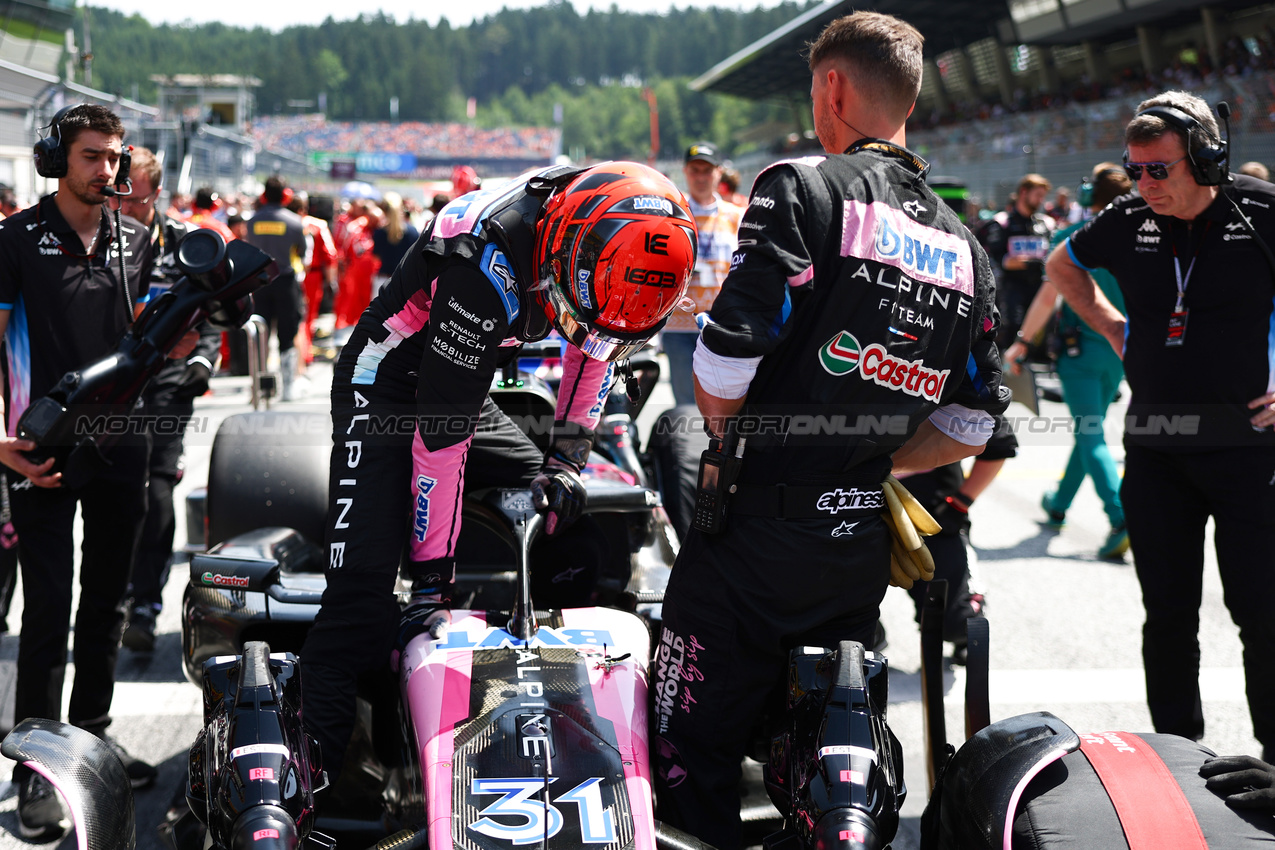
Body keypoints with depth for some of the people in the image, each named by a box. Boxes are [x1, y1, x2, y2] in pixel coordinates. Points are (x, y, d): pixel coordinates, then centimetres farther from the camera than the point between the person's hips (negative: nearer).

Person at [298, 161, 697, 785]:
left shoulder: (610, 242, -15)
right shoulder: (490, 266, -36)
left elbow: (598, 342, 7)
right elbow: (441, 433, -31)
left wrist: (565, 458, -2)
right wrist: (432, 574, -26)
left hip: (470, 390, 8)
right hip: (387, 388, -7)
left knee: (558, 511, 4)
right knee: (363, 580, -20)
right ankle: (311, 757, -18)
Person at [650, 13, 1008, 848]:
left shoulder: (804, 189, -11)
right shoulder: (964, 244, 9)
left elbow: (725, 363, -18)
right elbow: (972, 425, 11)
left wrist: (722, 439, 2)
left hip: (755, 536, -6)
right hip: (863, 548, 7)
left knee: (696, 768, 2)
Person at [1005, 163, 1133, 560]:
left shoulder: (1071, 238, -9)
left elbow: (1048, 296, -11)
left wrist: (1022, 341, -4)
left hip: (1080, 347, -4)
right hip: (1120, 349, 5)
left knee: (1091, 435, -5)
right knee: (1089, 429, 19)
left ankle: (1121, 519, -21)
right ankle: (1059, 505, 35)